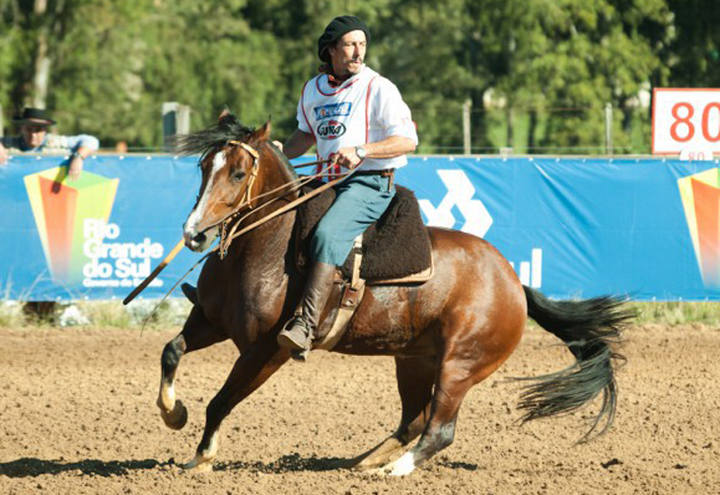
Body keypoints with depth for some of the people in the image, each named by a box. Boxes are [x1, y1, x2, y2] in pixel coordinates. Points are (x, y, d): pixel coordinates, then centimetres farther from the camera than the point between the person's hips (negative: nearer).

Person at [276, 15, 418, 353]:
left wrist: (361, 152, -26)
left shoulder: (378, 88, -6)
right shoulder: (313, 90, 13)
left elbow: (407, 141, -13)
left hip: (371, 183, -8)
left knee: (327, 235, -32)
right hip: (328, 183, 8)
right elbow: (307, 133, 31)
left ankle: (305, 325, -43)